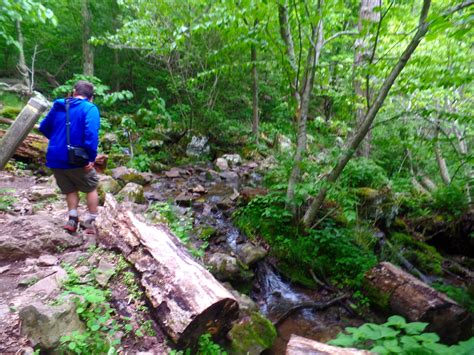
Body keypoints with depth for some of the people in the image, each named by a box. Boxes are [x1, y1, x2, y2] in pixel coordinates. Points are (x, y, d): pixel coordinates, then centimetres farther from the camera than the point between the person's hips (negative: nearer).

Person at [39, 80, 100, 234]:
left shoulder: (58, 106, 13)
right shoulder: (90, 108, -7)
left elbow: (44, 127, 25)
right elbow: (91, 134, -24)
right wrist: (91, 158, -21)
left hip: (54, 159, 6)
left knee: (70, 189, 24)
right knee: (92, 187, 15)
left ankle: (72, 219, 12)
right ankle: (90, 222, 15)